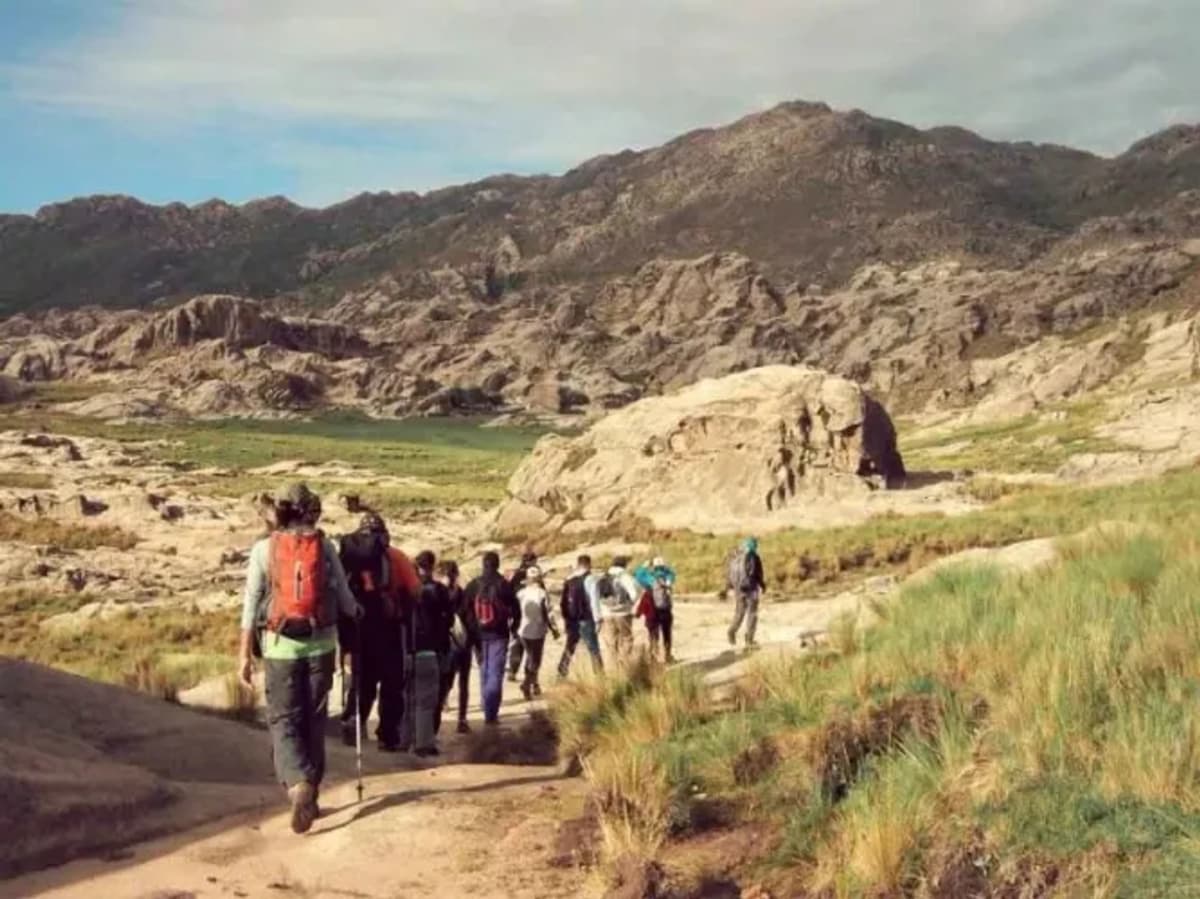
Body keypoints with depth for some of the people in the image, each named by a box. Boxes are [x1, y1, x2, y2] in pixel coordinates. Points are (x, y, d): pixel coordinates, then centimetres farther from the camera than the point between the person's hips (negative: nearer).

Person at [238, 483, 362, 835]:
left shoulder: (264, 548, -2)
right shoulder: (325, 547, 0)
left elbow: (252, 603, -3)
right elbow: (343, 596, 3)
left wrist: (245, 653, 0)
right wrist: (357, 612, 26)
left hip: (281, 645, -1)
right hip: (321, 643, 1)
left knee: (284, 720, 1)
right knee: (314, 719, 13)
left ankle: (298, 784, -22)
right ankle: (311, 790, 19)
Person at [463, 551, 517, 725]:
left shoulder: (472, 585, -1)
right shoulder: (503, 585, -9)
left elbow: (465, 611, -2)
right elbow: (514, 610, -5)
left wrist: (471, 633, 7)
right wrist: (511, 627, 12)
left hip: (478, 634, 3)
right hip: (498, 634, -3)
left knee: (484, 672, 17)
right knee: (495, 673, -2)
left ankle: (489, 711, 24)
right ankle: (491, 713, -11)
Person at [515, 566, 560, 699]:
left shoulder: (520, 594, -2)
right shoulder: (542, 594, -13)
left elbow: (516, 613, 4)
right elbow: (547, 614, -12)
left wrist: (515, 628, 19)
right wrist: (554, 630, 0)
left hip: (523, 631, 4)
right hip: (538, 632, -4)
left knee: (530, 657, 21)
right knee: (535, 660, 3)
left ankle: (534, 684, 29)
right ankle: (527, 683, -18)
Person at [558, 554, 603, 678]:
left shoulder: (569, 580, 12)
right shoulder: (589, 578, -8)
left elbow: (564, 601, 14)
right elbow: (594, 599, -14)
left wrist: (565, 618, 19)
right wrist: (597, 617, -12)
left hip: (571, 619, 6)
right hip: (585, 619, -6)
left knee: (570, 647, 16)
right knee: (593, 648, -2)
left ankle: (561, 673, 14)